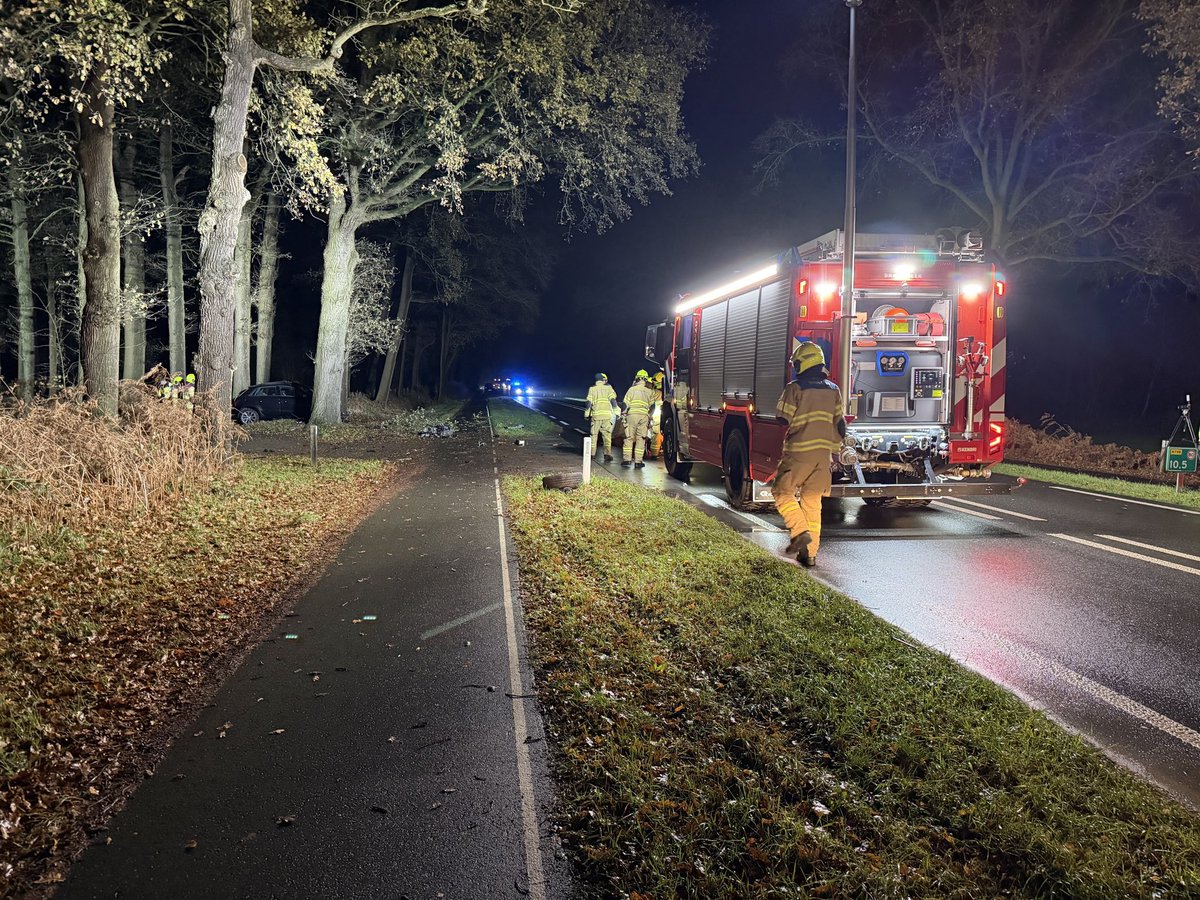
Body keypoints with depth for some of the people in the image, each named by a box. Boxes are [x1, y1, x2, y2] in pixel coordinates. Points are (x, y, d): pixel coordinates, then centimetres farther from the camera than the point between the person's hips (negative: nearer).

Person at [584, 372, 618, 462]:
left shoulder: (592, 389, 4)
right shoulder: (608, 388, 2)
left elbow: (589, 403, 0)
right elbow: (613, 400, -4)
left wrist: (586, 414, 7)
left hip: (596, 415, 0)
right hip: (607, 414, 0)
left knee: (594, 434, 11)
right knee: (607, 435, 2)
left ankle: (592, 453, 14)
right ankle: (608, 454, -6)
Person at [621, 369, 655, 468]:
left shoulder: (631, 389, 3)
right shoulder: (649, 392, 7)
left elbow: (625, 404, 0)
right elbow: (651, 406, 11)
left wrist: (624, 415, 6)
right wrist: (650, 418, 22)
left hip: (631, 415, 0)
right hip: (643, 416, 0)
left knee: (629, 438, 5)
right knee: (640, 439, 3)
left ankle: (626, 459, 0)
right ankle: (638, 461, 0)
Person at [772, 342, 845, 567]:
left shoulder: (795, 389, -9)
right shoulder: (833, 390, 10)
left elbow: (783, 422, -8)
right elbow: (840, 425, 12)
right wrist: (833, 448, 21)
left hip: (799, 451, -6)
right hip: (823, 452, 6)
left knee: (782, 491, 9)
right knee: (813, 501, 11)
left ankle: (800, 531, -11)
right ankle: (810, 553, 11)